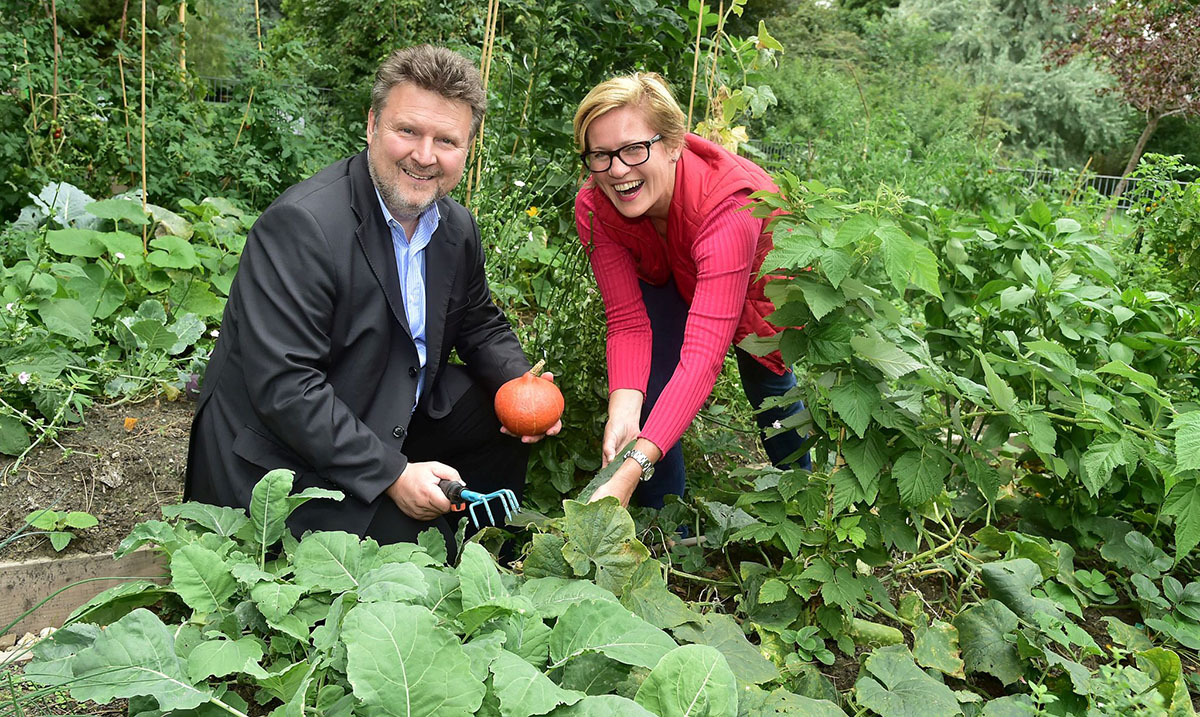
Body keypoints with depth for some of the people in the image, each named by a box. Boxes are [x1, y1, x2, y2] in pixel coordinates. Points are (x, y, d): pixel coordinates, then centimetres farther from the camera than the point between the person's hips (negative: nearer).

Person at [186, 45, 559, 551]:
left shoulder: (457, 228, -1)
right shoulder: (301, 225, -26)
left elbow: (479, 324, 13)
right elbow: (282, 386, -29)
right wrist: (392, 475, -27)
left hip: (390, 422, 8)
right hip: (283, 457, -8)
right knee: (424, 539, -21)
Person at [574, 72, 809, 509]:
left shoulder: (729, 203, -45)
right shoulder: (593, 207, -31)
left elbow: (703, 355, -52)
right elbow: (628, 322, -29)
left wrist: (631, 471, -61)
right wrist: (623, 412, -48)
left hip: (761, 284, -2)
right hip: (672, 284, 3)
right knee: (646, 377, -18)